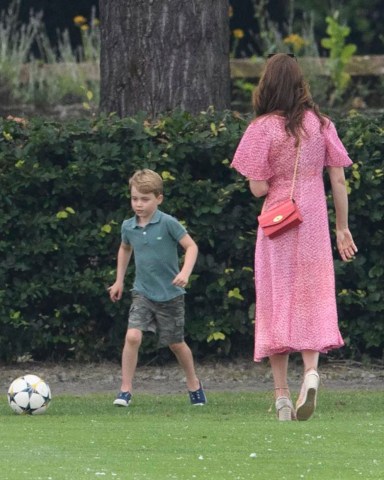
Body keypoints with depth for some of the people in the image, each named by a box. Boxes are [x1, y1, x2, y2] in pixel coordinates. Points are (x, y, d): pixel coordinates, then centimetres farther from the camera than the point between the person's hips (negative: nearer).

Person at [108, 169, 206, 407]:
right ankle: (126, 389, -11)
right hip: (143, 293, 2)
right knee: (133, 336, -18)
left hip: (170, 295, -2)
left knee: (176, 343, 12)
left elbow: (191, 246, -11)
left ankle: (194, 383, 37)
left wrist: (185, 272, -26)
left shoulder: (168, 224, -15)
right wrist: (119, 280, 21)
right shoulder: (128, 227, -1)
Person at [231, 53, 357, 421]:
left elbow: (258, 188, -12)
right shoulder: (319, 123, 0)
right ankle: (311, 371, -18)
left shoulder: (264, 128, -9)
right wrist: (343, 227, 10)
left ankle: (282, 397, 4)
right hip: (314, 223, 2)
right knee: (312, 299, 8)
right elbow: (338, 179, 2)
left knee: (278, 301, 5)